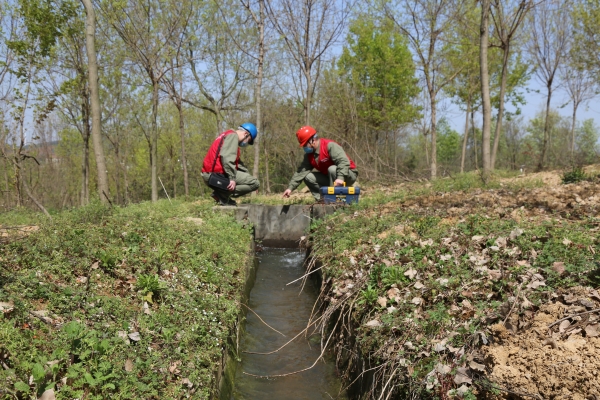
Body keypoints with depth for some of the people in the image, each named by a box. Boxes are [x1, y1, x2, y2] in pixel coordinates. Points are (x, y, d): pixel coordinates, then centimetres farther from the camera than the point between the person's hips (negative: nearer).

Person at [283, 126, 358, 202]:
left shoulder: (330, 145, -23)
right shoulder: (309, 154, 1)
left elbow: (344, 161, -35)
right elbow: (301, 171, -3)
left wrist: (340, 178, -49)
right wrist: (290, 187, -12)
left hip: (348, 176, -7)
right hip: (330, 178, 7)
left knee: (332, 169, -35)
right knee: (308, 177, -5)